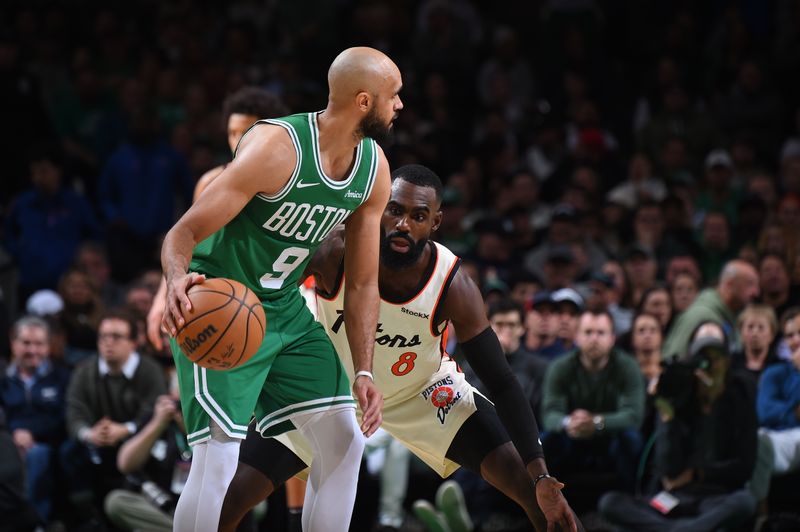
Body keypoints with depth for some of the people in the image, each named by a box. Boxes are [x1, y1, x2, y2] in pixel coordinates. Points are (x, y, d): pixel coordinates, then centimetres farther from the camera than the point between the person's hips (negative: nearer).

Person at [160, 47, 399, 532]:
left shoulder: (374, 169, -3)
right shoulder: (278, 147, -26)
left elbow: (364, 282, 6)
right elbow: (185, 233, -26)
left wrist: (364, 372, -1)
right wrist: (178, 281, -48)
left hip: (285, 309, 8)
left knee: (345, 438, 5)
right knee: (218, 461, -18)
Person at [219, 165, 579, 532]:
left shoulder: (454, 287, -28)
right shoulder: (335, 252, -30)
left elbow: (501, 382, -24)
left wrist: (541, 478, -32)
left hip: (423, 391, 0)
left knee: (532, 488, -14)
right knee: (230, 497, -12)